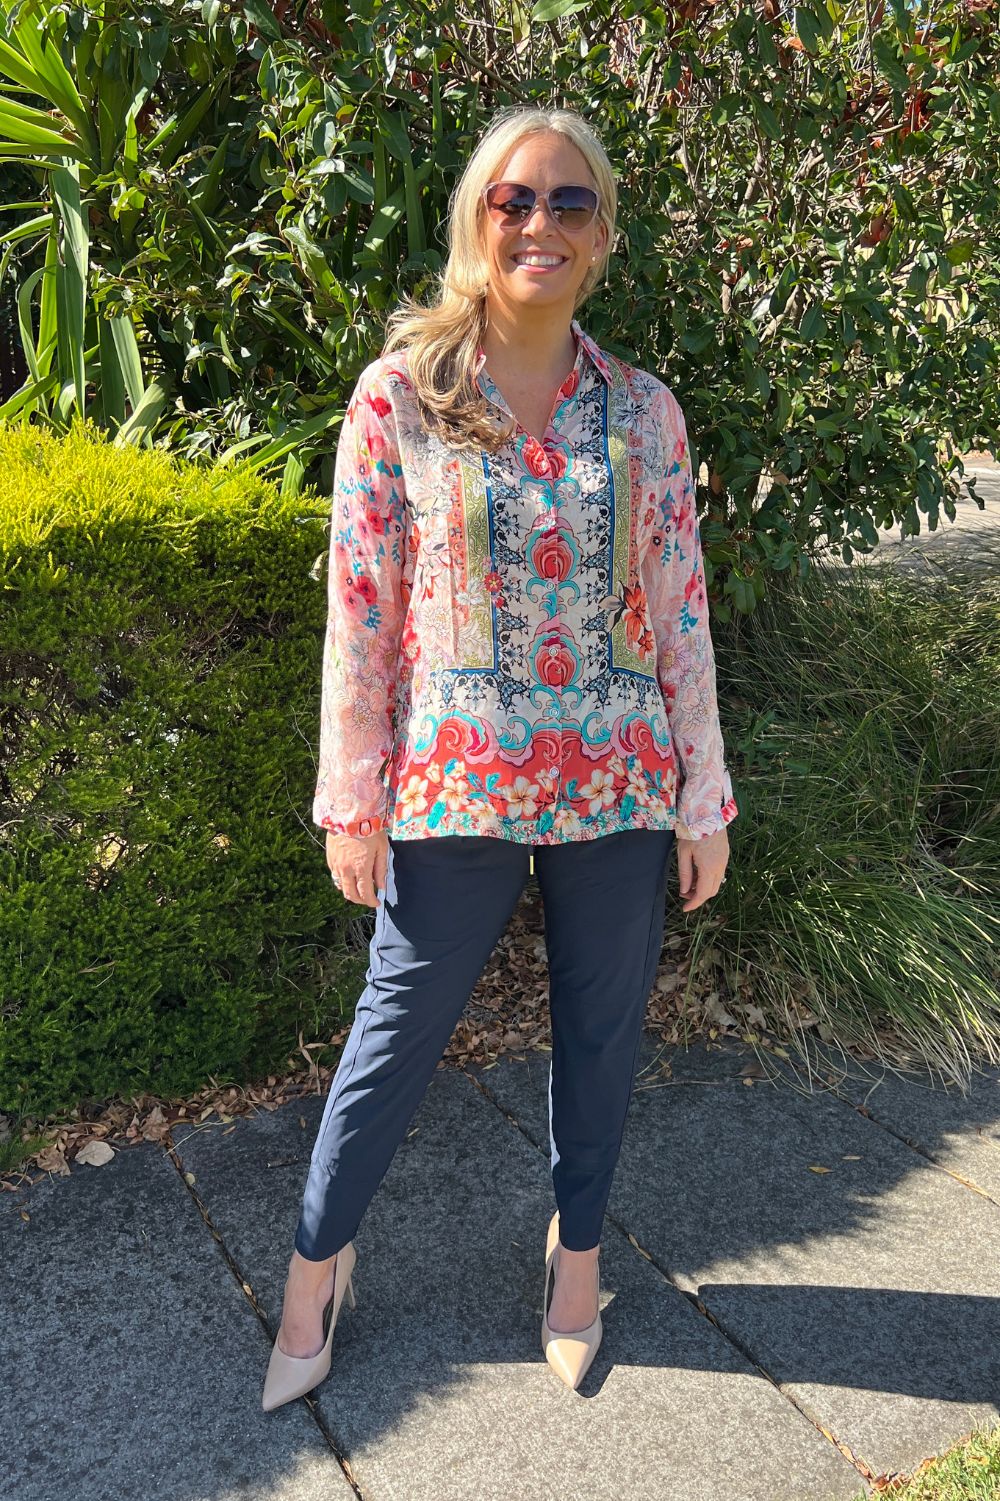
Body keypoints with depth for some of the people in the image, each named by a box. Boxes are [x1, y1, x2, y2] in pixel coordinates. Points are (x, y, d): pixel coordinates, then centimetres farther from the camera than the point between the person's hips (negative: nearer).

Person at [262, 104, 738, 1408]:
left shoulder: (645, 412, 3)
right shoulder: (399, 393, -3)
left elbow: (681, 613, 4)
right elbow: (359, 603, -4)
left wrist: (703, 797, 4)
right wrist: (353, 797, -5)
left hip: (618, 787, 2)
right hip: (455, 785, -2)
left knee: (601, 1034, 14)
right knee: (396, 1034, 10)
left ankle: (577, 1246, 39)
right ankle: (317, 1265, 33)